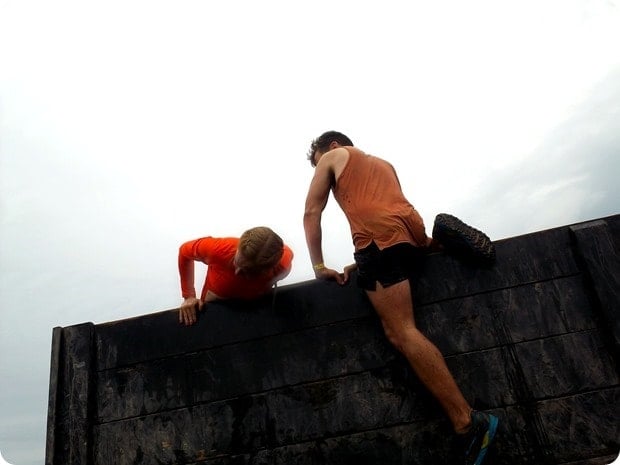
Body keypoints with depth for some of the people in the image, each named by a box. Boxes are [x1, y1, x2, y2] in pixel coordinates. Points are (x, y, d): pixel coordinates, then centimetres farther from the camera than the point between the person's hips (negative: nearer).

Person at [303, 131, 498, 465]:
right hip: (412, 230, 7)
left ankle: (467, 423, -21)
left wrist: (319, 267, 12)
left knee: (400, 332, -13)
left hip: (380, 236, -7)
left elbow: (312, 213, 14)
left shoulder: (333, 156, 20)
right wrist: (364, 263, 29)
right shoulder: (383, 164, 38)